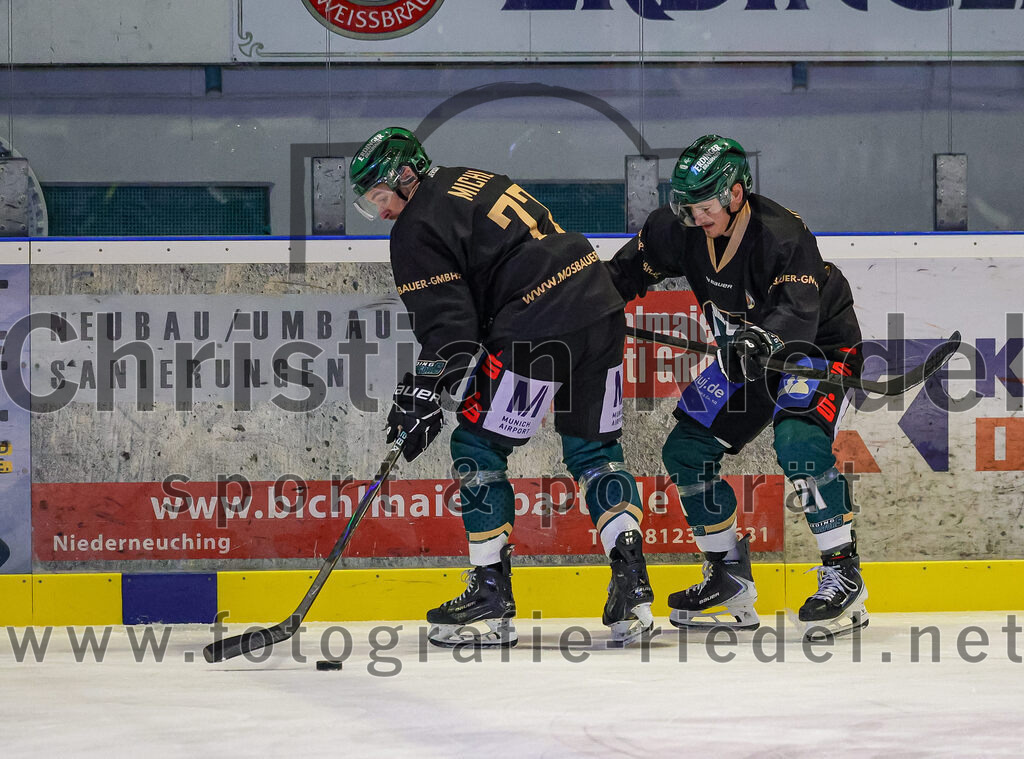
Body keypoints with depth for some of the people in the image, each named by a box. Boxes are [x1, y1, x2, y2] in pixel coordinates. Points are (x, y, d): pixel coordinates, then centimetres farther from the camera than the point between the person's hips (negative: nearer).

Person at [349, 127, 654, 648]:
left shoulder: (417, 229, -3)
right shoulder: (473, 181, 25)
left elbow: (450, 326, -8)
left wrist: (423, 396, -1)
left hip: (539, 330, -9)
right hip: (601, 309, 9)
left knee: (478, 449, 5)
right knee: (594, 451, 18)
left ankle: (491, 599, 5)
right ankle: (632, 590, 6)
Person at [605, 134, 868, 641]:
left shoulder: (781, 234, -30)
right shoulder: (678, 230, -9)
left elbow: (797, 313, -42)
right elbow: (631, 268, 10)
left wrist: (762, 339, -59)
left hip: (821, 347, -8)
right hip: (748, 354, 8)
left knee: (797, 440, -32)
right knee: (685, 451, 1)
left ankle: (844, 578, -25)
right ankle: (730, 580, 13)